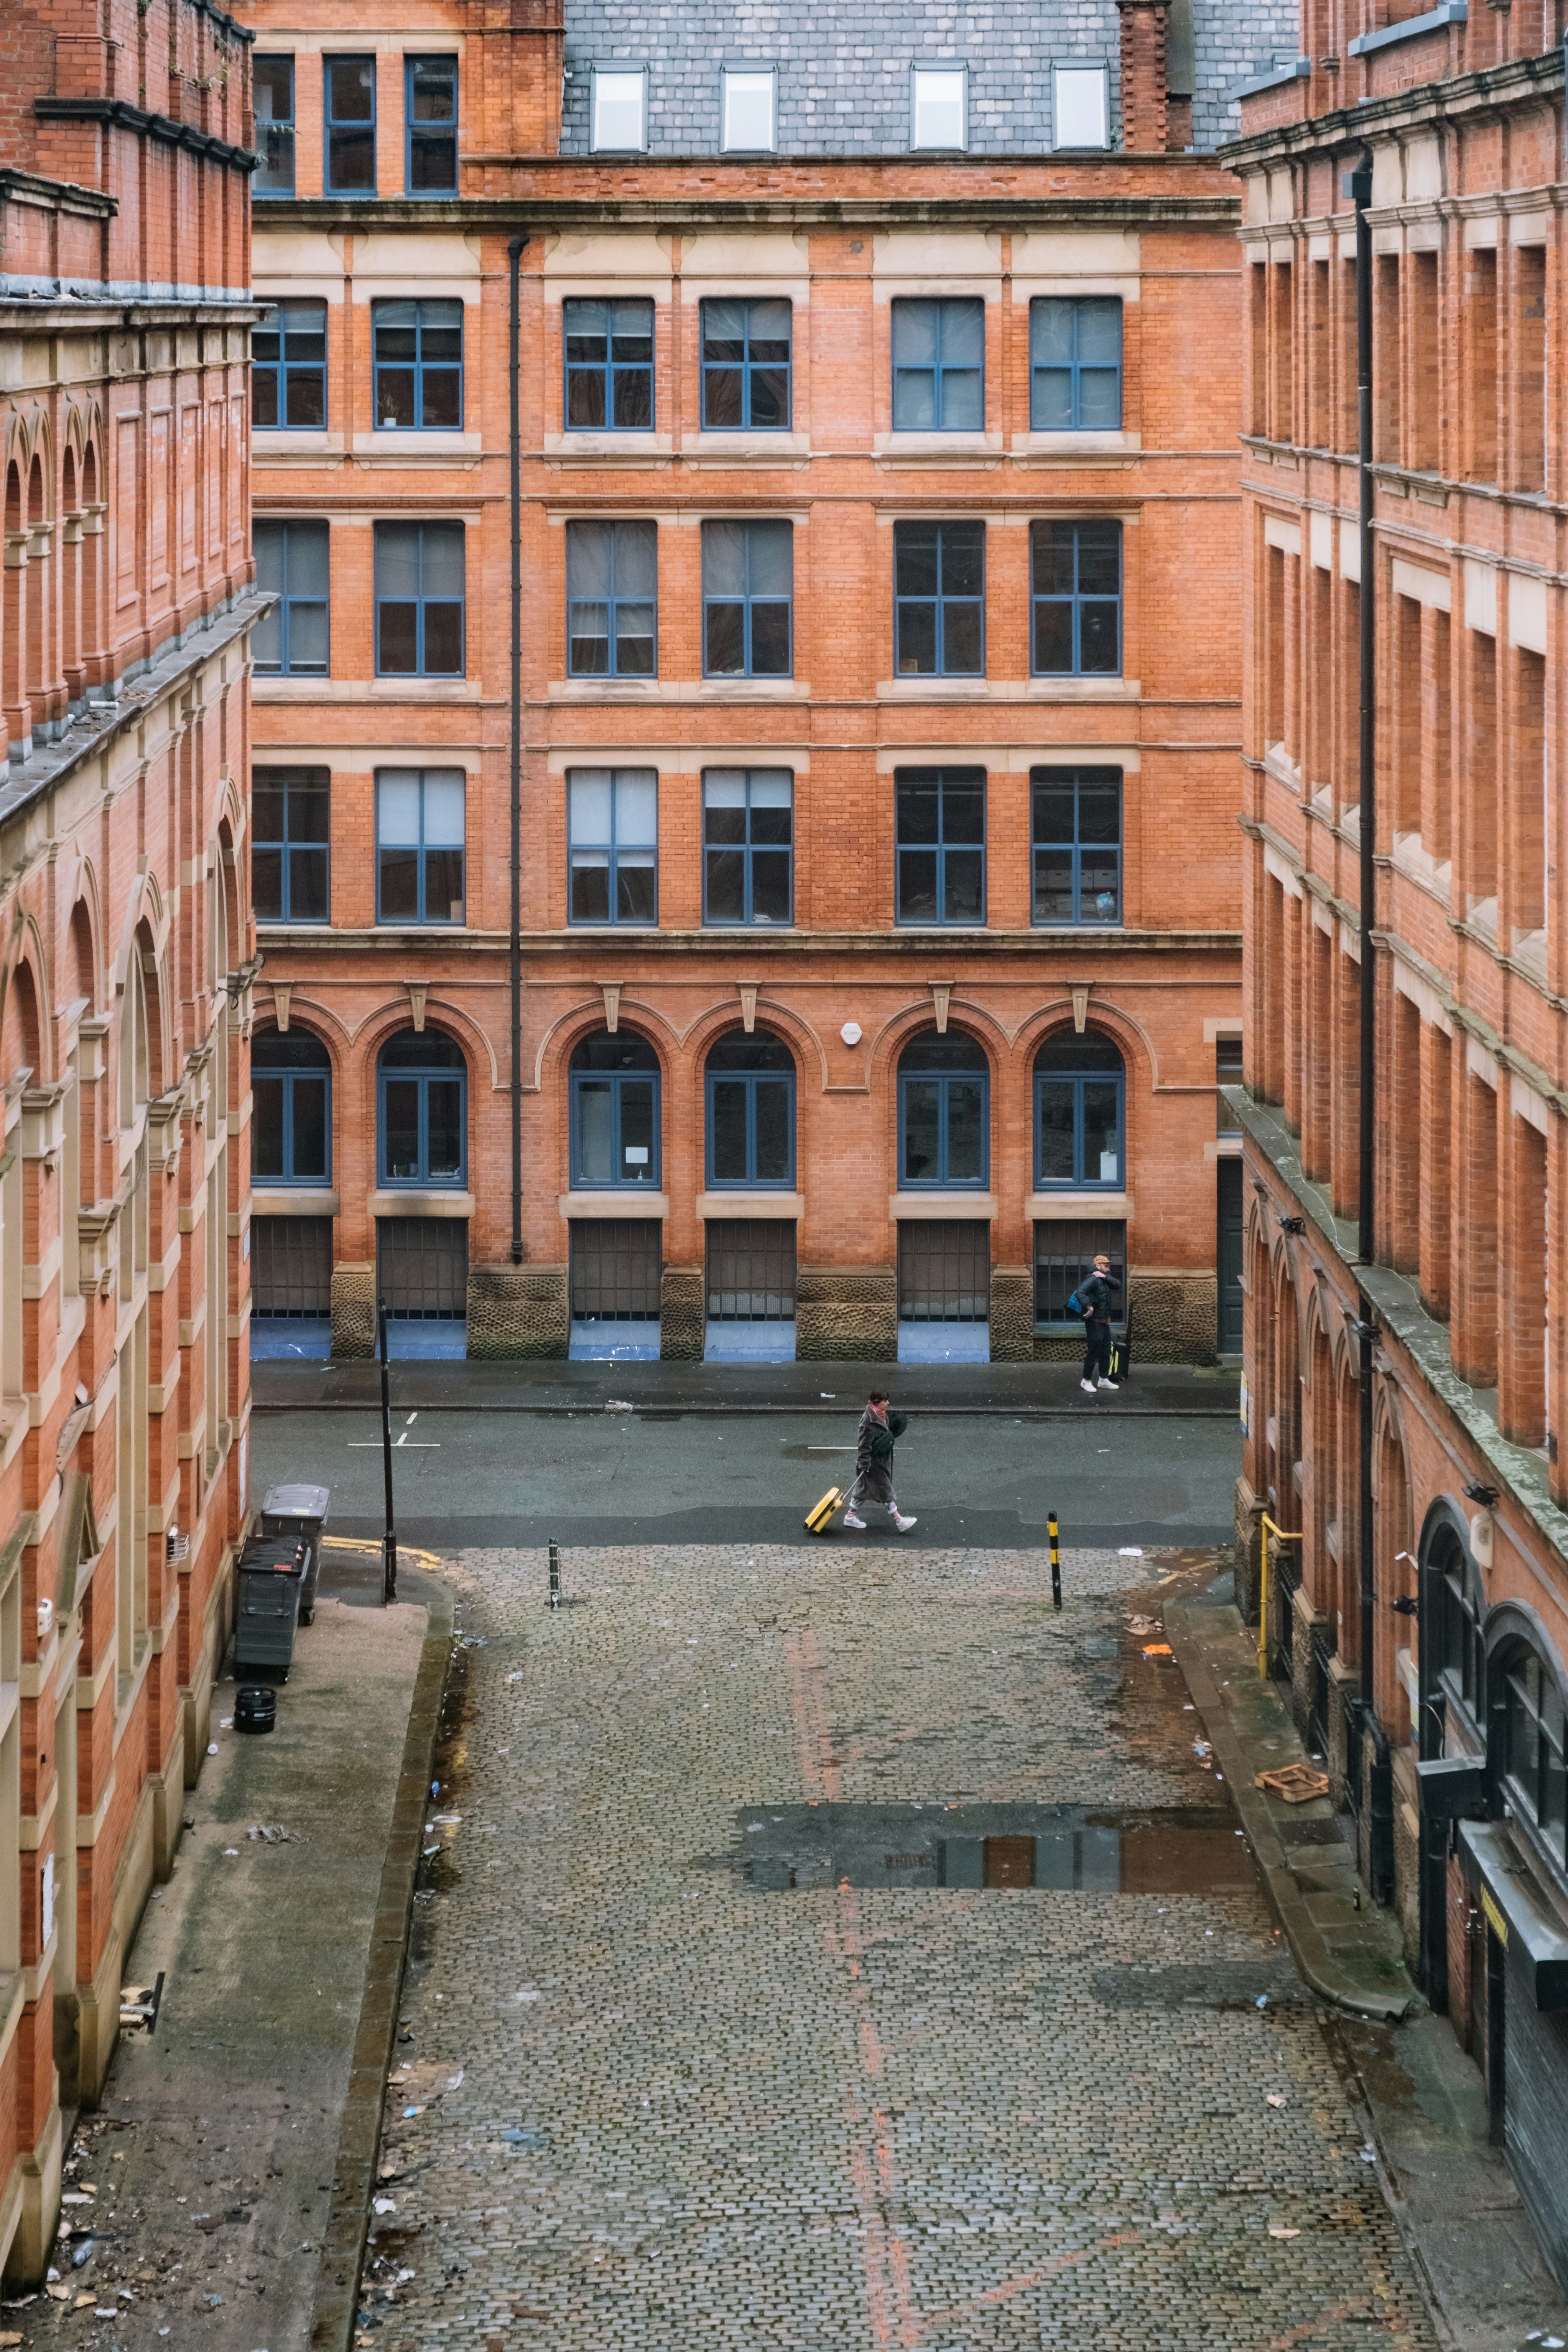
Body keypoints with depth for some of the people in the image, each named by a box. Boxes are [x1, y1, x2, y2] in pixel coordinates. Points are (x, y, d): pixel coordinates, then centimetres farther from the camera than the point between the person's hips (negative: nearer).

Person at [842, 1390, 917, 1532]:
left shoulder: (882, 1416, 5)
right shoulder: (869, 1420, -25)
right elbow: (864, 1443, -24)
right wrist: (864, 1463, -24)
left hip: (881, 1460, 10)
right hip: (873, 1463, -10)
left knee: (863, 1488, 18)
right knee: (885, 1490, -2)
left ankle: (850, 1516, 30)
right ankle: (899, 1521, 3)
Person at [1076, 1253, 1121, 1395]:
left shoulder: (1104, 1281, 12)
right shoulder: (1093, 1280, -16)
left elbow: (1118, 1285, 3)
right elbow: (1081, 1292, -30)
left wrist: (1106, 1277, -9)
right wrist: (1089, 1307, -37)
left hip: (1105, 1322, 9)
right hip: (1095, 1323, -9)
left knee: (1106, 1352, 14)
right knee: (1094, 1353, -4)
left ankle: (1103, 1380, 24)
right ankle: (1086, 1381, 7)